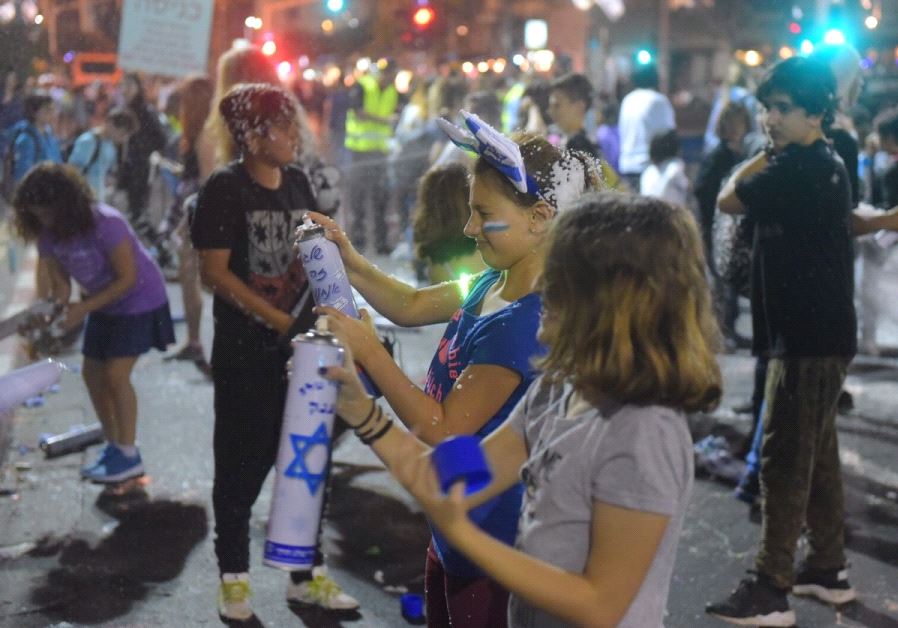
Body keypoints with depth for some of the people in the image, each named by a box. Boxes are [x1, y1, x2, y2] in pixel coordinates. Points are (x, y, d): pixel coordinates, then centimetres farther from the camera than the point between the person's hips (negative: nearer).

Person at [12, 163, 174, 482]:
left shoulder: (104, 224, -30)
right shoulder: (48, 234, -10)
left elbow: (128, 278, -26)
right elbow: (60, 282, -6)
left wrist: (84, 308, -30)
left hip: (139, 300, -7)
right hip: (103, 303, 8)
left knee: (116, 374, -14)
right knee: (92, 374, 6)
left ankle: (129, 456, -4)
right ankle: (114, 446, 21)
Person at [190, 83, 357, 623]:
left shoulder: (298, 182, 6)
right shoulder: (226, 188, -10)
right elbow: (215, 272, -15)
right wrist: (279, 321, -18)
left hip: (302, 346, 6)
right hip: (246, 351, -5)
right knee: (244, 462, 6)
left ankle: (306, 573, 24)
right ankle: (235, 576, 21)